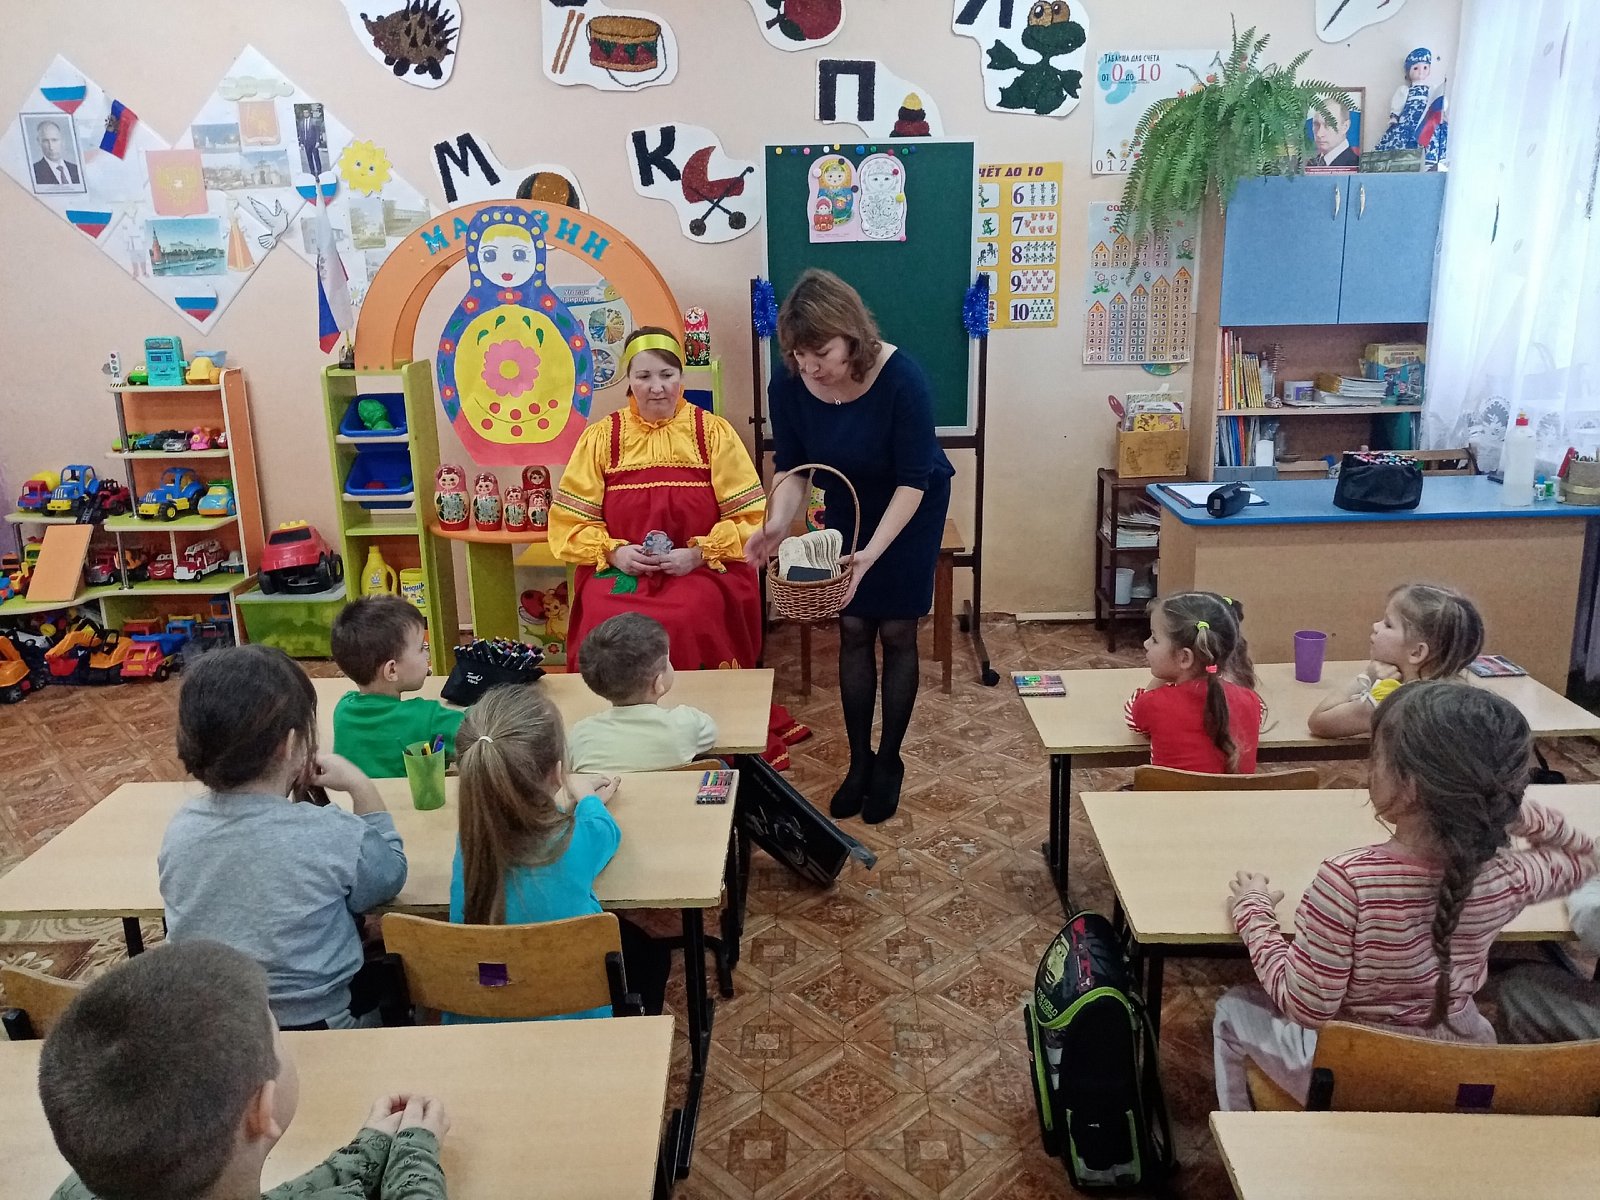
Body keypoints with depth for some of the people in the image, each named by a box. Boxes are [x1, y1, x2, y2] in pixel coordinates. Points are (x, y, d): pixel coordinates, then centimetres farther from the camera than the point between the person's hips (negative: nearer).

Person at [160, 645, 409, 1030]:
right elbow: (391, 874, -6)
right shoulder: (332, 836, -28)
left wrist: (285, 784, 1)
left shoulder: (179, 829, -13)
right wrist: (361, 787, -2)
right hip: (314, 1028, -5)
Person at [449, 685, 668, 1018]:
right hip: (571, 1016, -4)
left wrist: (584, 799, 24)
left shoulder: (469, 840, -17)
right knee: (647, 954, 28)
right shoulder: (577, 840, -26)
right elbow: (606, 829, -1)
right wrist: (587, 798, 22)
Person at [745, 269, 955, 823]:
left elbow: (913, 481, -30)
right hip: (846, 506, 3)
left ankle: (889, 761, 18)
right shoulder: (789, 387, -22)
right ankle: (859, 761, 19)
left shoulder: (902, 379, -33)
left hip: (911, 509, -3)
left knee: (896, 632, 1)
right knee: (853, 631, 5)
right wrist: (777, 523, -31)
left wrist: (872, 552, -40)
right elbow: (790, 467, -12)